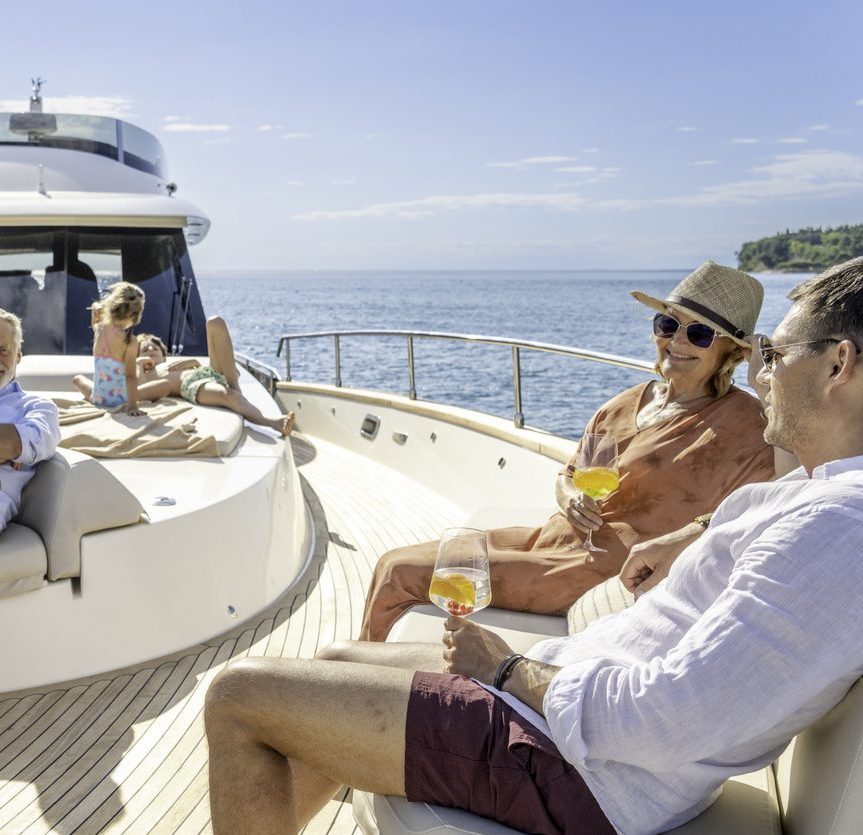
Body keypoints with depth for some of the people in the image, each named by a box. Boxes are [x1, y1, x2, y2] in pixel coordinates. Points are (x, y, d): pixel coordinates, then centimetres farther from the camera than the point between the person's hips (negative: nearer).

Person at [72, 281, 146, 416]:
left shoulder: (99, 329, -7)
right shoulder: (130, 342, -21)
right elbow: (130, 376, -24)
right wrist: (132, 406, -25)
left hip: (98, 398, 5)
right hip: (120, 399, -5)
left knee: (78, 378, 38)